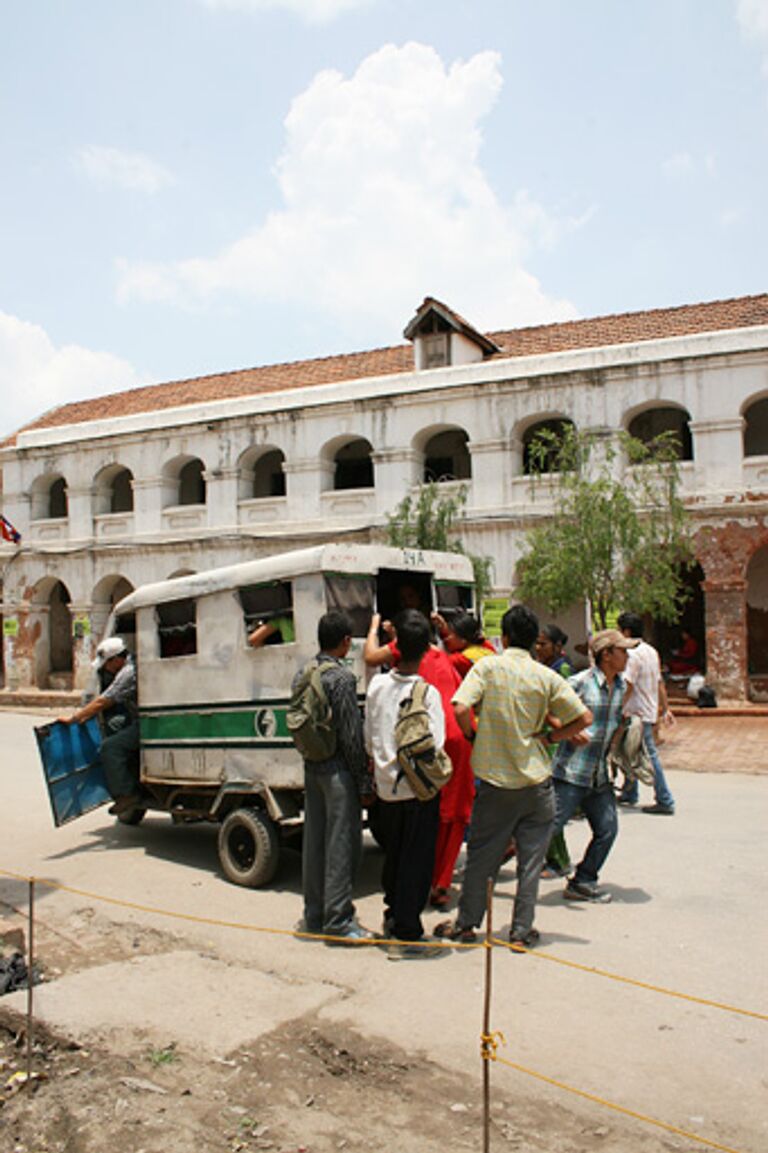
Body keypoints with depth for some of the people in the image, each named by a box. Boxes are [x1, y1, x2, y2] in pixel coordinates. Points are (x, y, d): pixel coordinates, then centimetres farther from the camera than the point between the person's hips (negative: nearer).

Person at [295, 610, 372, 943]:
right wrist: (364, 782, -10)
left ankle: (314, 915, 24)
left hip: (312, 766, 8)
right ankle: (338, 920, 3)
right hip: (338, 769, -8)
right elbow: (351, 735, -16)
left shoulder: (304, 674, 8)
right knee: (341, 843, -2)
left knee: (314, 841, 14)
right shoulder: (342, 677, -15)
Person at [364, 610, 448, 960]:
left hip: (386, 784, 5)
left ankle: (392, 916, 36)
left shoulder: (377, 685, -2)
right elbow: (433, 748, -18)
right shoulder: (427, 692, -17)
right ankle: (406, 935, 8)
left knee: (393, 854, 21)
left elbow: (369, 739, 6)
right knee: (416, 861, 4)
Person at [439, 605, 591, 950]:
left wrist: (473, 737, -1)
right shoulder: (546, 676, -2)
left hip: (494, 780, -1)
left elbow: (460, 707, -19)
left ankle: (466, 923, 23)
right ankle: (522, 931, 17)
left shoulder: (487, 666, -6)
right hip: (536, 780, 1)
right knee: (530, 859, 12)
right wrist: (548, 737, 7)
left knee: (480, 856, 12)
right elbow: (584, 718, -3)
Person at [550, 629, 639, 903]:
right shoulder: (579, 682, -13)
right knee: (549, 826, -8)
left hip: (599, 775, 7)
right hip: (571, 771, -7)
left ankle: (582, 883, 20)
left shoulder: (621, 687, 10)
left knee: (607, 829, 6)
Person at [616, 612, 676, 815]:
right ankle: (629, 794, 29)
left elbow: (627, 686, -23)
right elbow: (660, 683, 15)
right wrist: (665, 709, 18)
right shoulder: (651, 651, 11)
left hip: (639, 714, -10)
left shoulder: (633, 654, -18)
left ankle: (665, 801, -1)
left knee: (649, 756, -5)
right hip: (650, 711, 10)